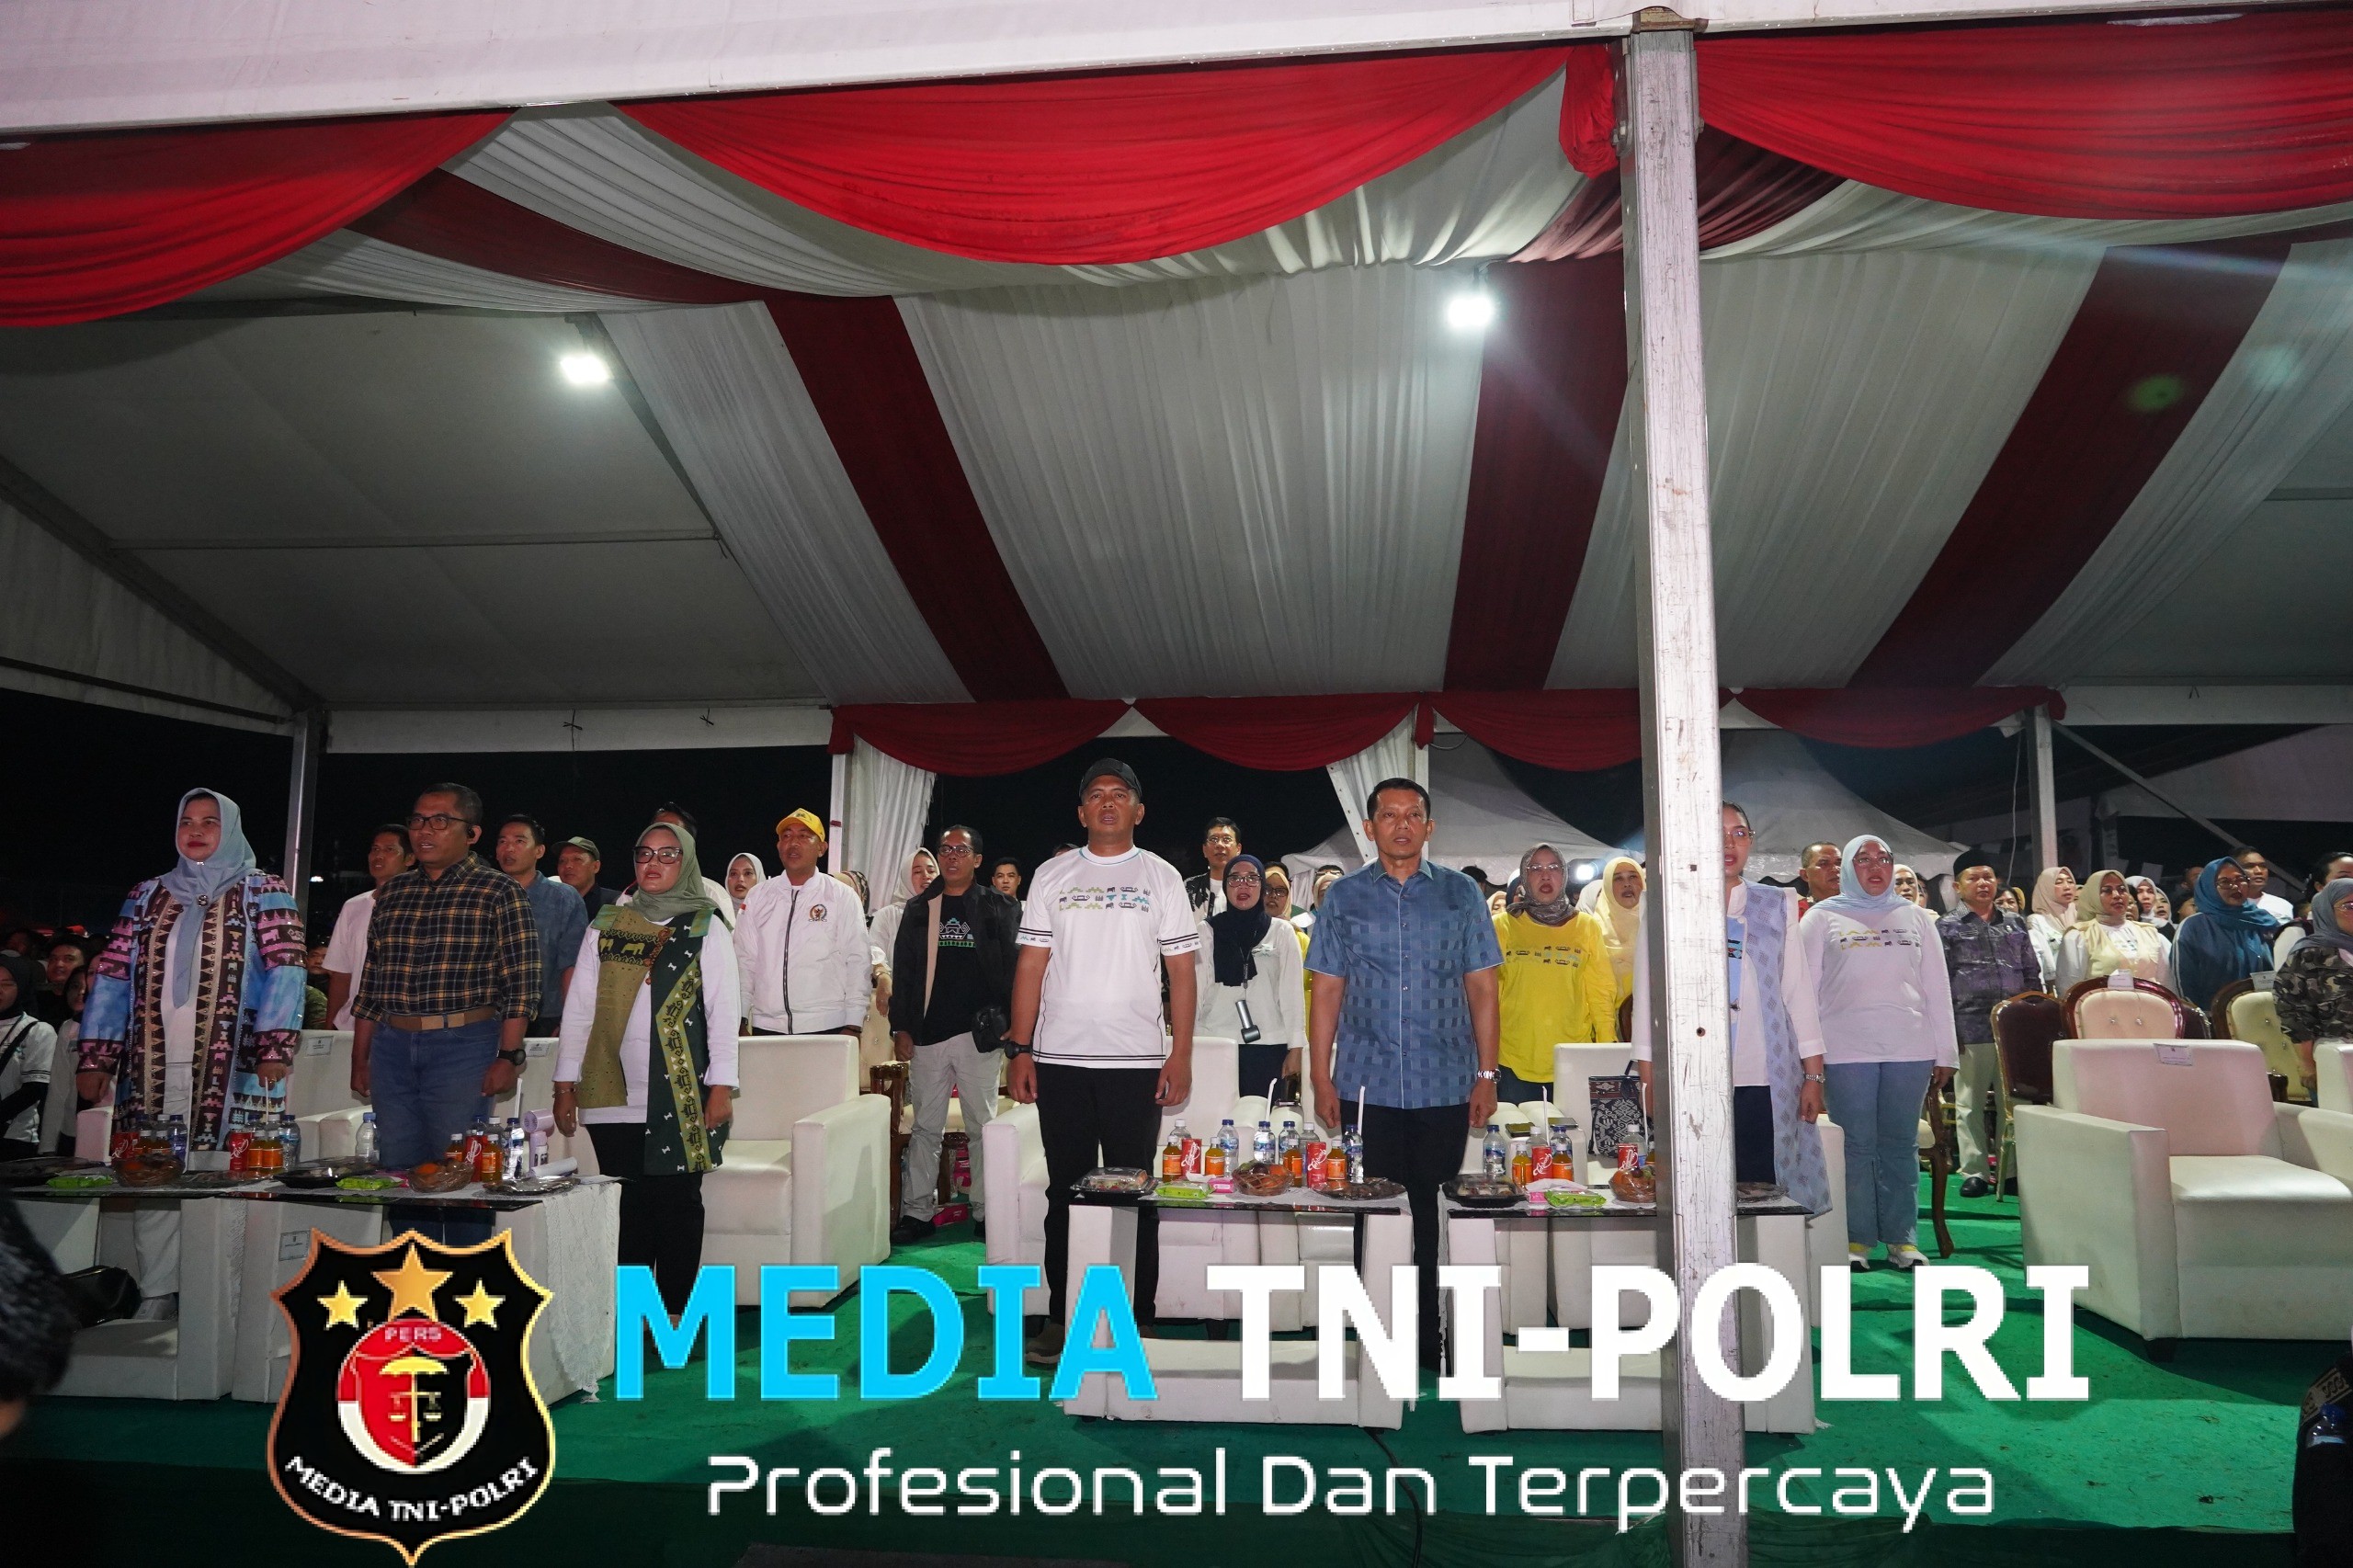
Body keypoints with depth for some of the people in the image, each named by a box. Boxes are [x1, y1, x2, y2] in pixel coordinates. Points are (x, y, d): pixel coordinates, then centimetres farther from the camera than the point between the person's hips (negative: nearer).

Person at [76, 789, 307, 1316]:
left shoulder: (262, 892, 4)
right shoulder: (147, 896, 16)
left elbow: (284, 973, -6)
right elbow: (112, 977, 13)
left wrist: (275, 1048, -17)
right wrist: (95, 1056, 5)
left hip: (233, 1069, -4)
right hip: (153, 1070, 4)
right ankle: (156, 1298, 14)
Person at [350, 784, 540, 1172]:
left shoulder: (498, 892, -3)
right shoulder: (391, 893, 13)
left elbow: (522, 983, -8)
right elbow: (370, 983, 17)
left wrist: (508, 1057, -14)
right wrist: (359, 1059, 13)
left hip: (464, 1045, -5)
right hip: (391, 1046, 5)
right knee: (394, 1168, 10)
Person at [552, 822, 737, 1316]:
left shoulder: (706, 929, 5)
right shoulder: (606, 927, 12)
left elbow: (724, 1011, 0)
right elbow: (578, 1006, 11)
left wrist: (722, 1085, -7)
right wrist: (565, 1082, 6)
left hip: (680, 1094, -2)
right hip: (613, 1090, 2)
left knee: (676, 1200, -1)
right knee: (627, 1202, 3)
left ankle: (675, 1312, 7)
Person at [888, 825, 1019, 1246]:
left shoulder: (999, 908, 3)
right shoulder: (920, 908, 10)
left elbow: (1013, 968, 1)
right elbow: (903, 969, 10)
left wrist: (1008, 1024, -6)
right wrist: (901, 1027, 4)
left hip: (979, 1034, -2)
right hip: (928, 1034, 2)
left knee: (982, 1127, 4)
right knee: (926, 1127, 7)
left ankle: (986, 1212, 12)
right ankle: (917, 1211, 13)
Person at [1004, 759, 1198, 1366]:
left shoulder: (1160, 877, 5)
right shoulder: (1052, 877, 8)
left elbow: (1181, 970, 2)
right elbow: (1031, 966, 6)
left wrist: (1181, 1055, -5)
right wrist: (1019, 1050, 0)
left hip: (1136, 1061, -1)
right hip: (1059, 1059, 1)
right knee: (1066, 1191, 8)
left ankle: (1137, 1319, 15)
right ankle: (1063, 1317, 18)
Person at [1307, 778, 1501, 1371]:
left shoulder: (1461, 894, 7)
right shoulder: (1344, 896, 7)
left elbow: (1481, 988, 6)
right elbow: (1327, 991, 6)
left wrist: (1487, 1074, 0)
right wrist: (1321, 1079, 0)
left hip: (1445, 1088, 0)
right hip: (1366, 1088, 0)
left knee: (1435, 1217, 5)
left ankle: (1429, 1348, 17)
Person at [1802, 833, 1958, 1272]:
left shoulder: (1915, 917, 14)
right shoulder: (1822, 918, 7)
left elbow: (1937, 986, 13)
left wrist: (1945, 1051, 8)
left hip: (1909, 1048, 2)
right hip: (1846, 1049, -2)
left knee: (1901, 1144, 5)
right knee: (1855, 1145, -1)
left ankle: (1901, 1237, 12)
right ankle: (1856, 1239, 6)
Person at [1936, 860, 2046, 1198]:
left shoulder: (2015, 923, 14)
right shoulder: (1948, 927, 3)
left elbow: (2033, 973, 17)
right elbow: (1939, 981, 0)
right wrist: (1947, 1028, -6)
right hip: (1970, 1027, -3)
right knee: (1970, 1101, 1)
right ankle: (1974, 1171, 8)